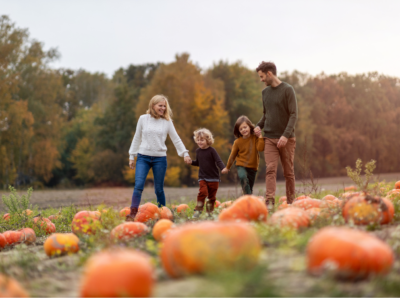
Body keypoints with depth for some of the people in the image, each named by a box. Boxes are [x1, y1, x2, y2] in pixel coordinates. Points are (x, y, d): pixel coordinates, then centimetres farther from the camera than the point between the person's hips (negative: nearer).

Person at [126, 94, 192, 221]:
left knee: (159, 189, 5)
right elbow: (137, 138, 11)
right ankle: (133, 213, -13)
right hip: (143, 157, 0)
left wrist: (185, 153, 0)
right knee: (138, 185, -13)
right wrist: (132, 156, 11)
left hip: (160, 158, 0)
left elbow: (176, 139, 9)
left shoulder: (167, 122, 4)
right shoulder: (143, 119, 5)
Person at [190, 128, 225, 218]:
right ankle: (198, 211, -12)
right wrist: (191, 162, 0)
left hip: (213, 178, -2)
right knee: (203, 192, -19)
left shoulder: (211, 150, -9)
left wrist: (223, 168, -33)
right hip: (202, 178, 2)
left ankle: (209, 212, 19)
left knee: (211, 196, 6)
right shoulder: (198, 151, 5)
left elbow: (219, 161, -15)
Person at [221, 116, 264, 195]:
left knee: (250, 187, 7)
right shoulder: (237, 142, -4)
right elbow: (233, 155, 7)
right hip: (241, 165, -2)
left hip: (253, 167, 2)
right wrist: (227, 167, 15)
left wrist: (260, 136, -17)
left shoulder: (255, 138, -2)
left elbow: (260, 148, -19)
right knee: (243, 177, -32)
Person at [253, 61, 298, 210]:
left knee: (288, 172, 5)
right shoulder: (265, 92, 12)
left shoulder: (287, 90, -5)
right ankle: (269, 202, -18)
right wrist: (259, 126, 2)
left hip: (286, 139, -3)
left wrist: (286, 135, -20)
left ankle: (290, 202, 13)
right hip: (269, 138, 4)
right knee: (270, 169, -11)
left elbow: (293, 115, -10)